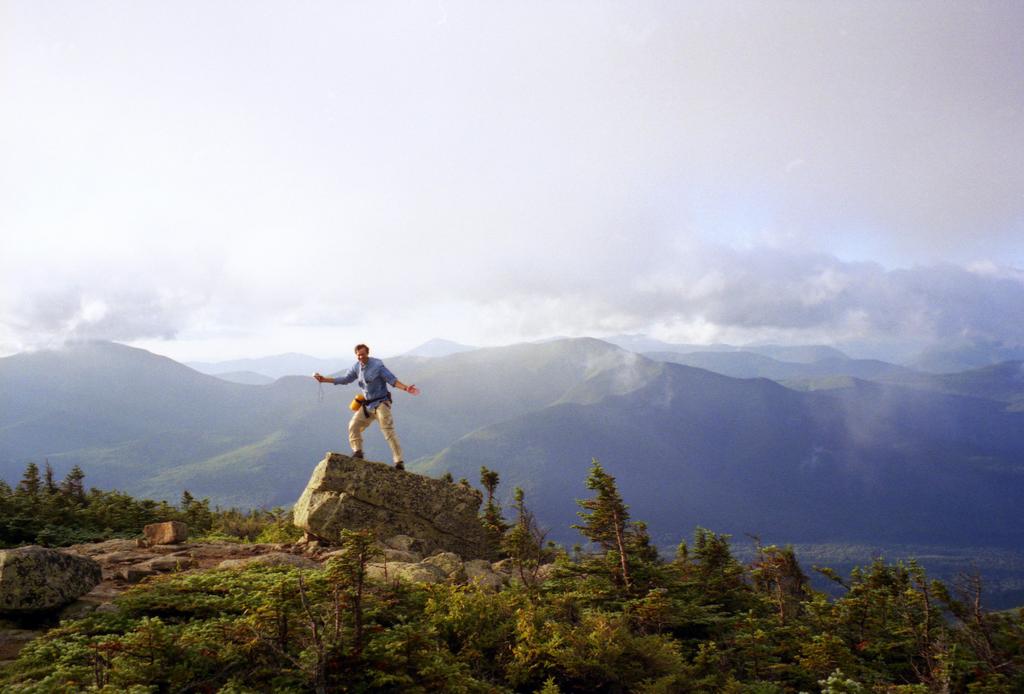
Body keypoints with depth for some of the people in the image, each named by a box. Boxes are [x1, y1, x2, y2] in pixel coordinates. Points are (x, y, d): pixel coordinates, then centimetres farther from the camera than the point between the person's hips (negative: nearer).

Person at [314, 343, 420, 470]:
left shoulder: (377, 365, -15)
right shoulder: (356, 366, 5)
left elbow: (392, 380, -18)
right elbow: (346, 379, 17)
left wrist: (405, 388, -33)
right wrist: (325, 379, 14)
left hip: (381, 403, -7)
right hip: (367, 404, 7)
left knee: (388, 431, -13)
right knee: (353, 425, -2)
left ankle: (399, 461, -12)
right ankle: (357, 452, 12)